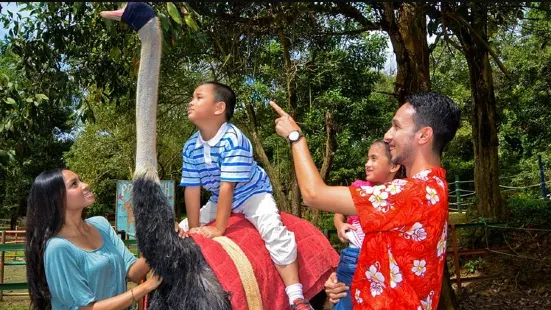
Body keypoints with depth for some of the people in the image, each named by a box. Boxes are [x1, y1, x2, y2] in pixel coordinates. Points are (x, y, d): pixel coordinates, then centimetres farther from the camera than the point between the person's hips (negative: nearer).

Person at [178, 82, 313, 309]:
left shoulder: (233, 139, -30)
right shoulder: (190, 147, -10)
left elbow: (228, 186, -31)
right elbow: (192, 189, -8)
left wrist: (219, 227, -30)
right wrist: (193, 228, -10)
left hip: (252, 194, -7)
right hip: (219, 200, 7)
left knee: (275, 232, -29)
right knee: (181, 232, 6)